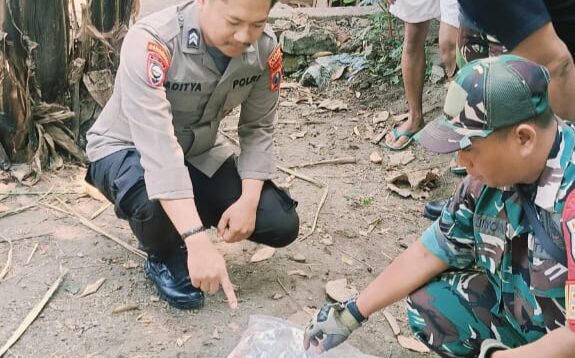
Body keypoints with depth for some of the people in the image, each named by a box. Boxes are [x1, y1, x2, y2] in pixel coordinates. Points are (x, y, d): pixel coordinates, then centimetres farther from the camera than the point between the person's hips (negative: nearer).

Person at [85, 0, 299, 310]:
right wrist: (198, 242, -48)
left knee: (282, 226, -10)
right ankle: (164, 259, -2)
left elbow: (258, 129, -8)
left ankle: (180, 219, 15)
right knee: (155, 202, -39)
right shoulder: (151, 42, -34)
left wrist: (248, 201, -22)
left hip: (198, 153, 5)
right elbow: (158, 148, -42)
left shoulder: (266, 49, -17)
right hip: (125, 150, -4)